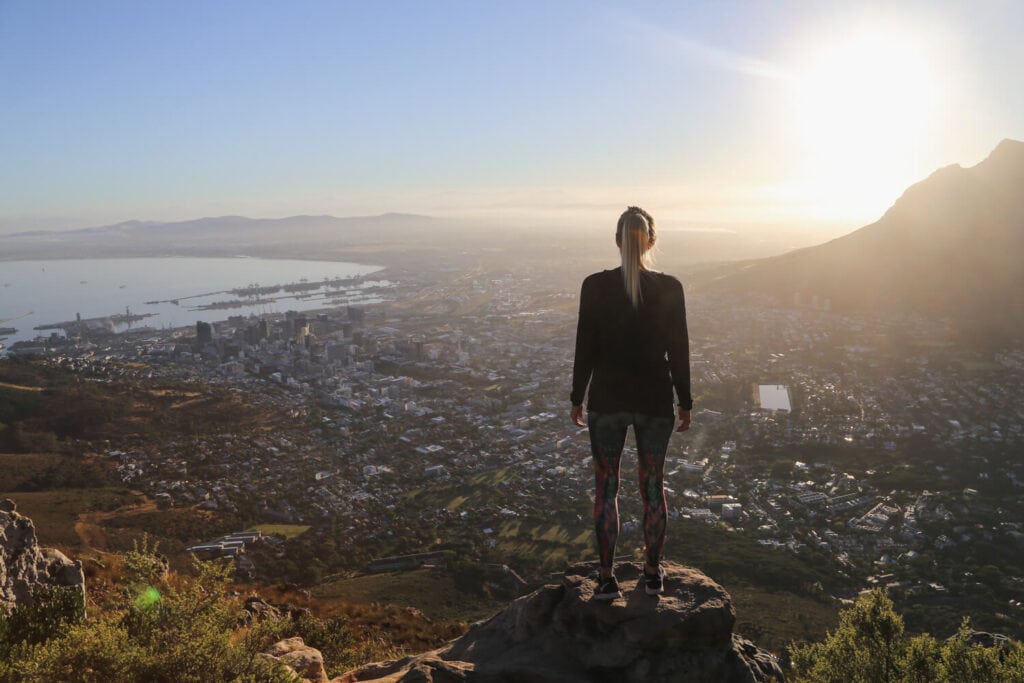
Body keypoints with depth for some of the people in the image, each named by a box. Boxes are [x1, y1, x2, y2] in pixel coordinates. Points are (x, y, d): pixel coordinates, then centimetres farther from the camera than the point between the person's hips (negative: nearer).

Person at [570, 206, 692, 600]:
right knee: (653, 485, 14)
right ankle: (653, 573, 26)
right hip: (655, 401, 1)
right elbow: (678, 350, -2)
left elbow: (585, 347, -5)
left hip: (606, 400, -1)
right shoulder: (669, 289, -7)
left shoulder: (595, 286, -8)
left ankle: (607, 578, 14)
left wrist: (576, 399, 6)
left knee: (606, 487, 10)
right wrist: (685, 403, 8)